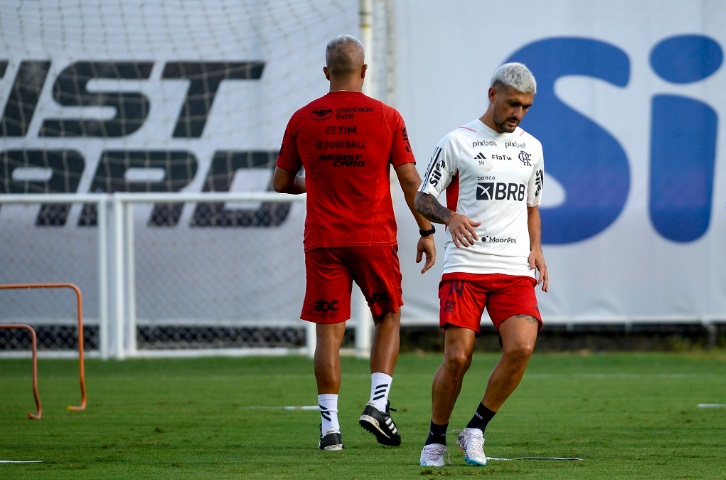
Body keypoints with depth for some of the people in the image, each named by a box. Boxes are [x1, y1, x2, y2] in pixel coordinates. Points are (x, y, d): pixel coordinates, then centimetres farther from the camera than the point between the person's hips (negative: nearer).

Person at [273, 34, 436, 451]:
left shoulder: (302, 120, 1)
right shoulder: (387, 117, -3)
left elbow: (281, 182, 8)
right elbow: (410, 180, -3)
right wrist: (427, 232, 5)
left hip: (323, 240, 1)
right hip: (375, 238, -1)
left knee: (329, 331, 3)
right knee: (388, 319, 16)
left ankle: (330, 425, -1)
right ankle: (378, 404, 2)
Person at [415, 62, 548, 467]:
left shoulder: (531, 147, 16)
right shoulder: (457, 142, 2)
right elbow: (423, 198, 4)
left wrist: (536, 248, 9)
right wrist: (450, 216, -17)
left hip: (516, 270, 3)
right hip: (464, 266, -3)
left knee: (521, 347, -18)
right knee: (457, 358, -12)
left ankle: (476, 430, -1)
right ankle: (436, 441, 10)